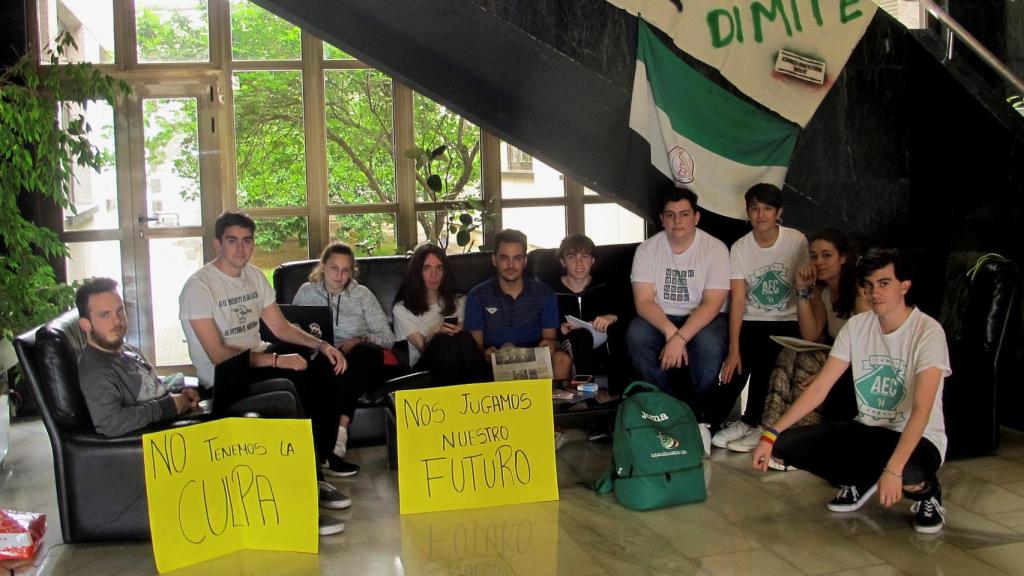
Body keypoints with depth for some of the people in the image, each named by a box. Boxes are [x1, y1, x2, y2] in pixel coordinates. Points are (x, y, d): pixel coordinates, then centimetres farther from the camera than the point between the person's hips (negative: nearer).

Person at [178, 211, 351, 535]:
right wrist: (275, 359, -27)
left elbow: (280, 326, 13)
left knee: (330, 370, -11)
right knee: (297, 384, -31)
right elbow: (217, 354, -21)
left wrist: (321, 345, -4)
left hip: (259, 359, 8)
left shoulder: (254, 276, 10)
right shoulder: (199, 286, -15)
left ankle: (316, 469, -4)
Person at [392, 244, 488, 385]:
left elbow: (464, 341, 10)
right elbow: (422, 348, 0)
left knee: (464, 337, -31)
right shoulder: (401, 309, 8)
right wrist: (435, 333, -22)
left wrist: (457, 332, -14)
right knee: (443, 341, -35)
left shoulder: (458, 303, 20)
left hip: (456, 362, 3)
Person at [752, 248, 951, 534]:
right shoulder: (856, 326, -1)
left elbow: (921, 409, -27)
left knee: (905, 474, -41)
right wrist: (770, 435, -12)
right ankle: (860, 482, 11)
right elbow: (819, 387, -3)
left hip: (917, 437, -5)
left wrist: (893, 470, -39)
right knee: (785, 445, -14)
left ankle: (928, 492, -1)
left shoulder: (927, 331, -17)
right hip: (866, 428, 5)